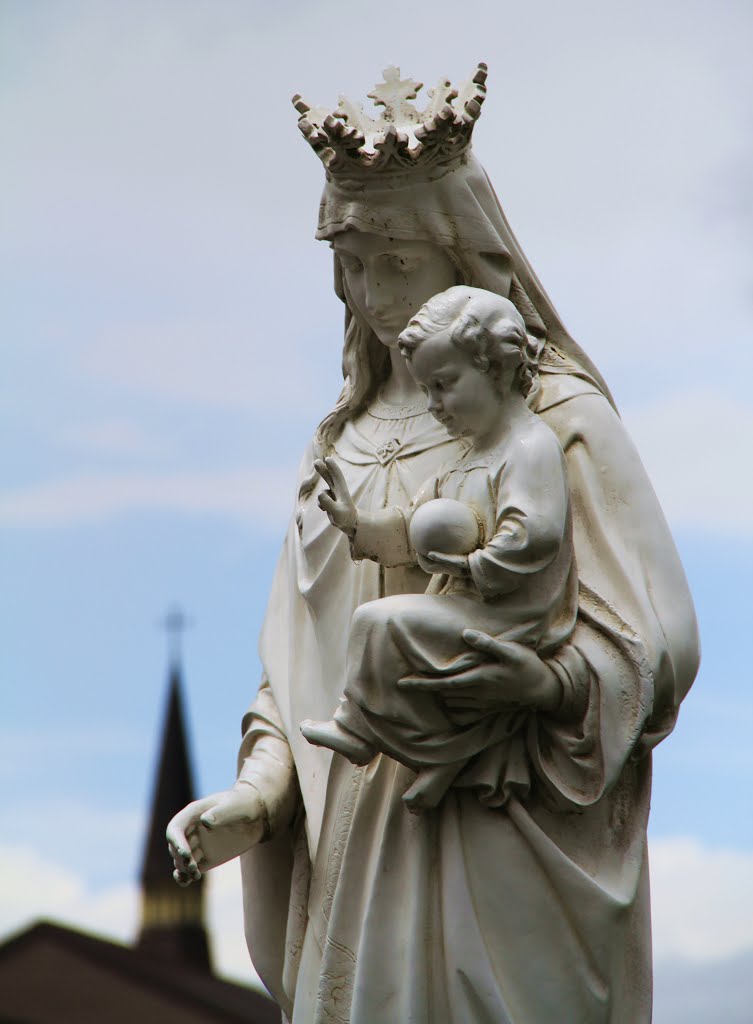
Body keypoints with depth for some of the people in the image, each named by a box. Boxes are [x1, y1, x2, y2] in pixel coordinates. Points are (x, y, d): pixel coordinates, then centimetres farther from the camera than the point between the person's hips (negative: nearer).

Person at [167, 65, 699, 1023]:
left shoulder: (556, 418, -2)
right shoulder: (343, 441, 15)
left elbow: (653, 641, -7)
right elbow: (301, 662, 14)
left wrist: (545, 680, -26)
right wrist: (254, 794, -3)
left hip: (498, 834, -5)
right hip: (354, 849, 5)